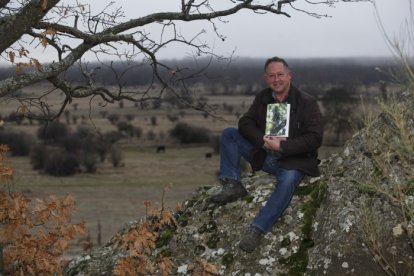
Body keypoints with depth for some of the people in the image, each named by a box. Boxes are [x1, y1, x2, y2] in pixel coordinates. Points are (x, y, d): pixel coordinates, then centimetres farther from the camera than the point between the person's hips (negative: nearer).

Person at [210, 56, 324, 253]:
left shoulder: (306, 102, -8)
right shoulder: (262, 98, 9)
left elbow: (315, 138, -16)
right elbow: (245, 122, 3)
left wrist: (282, 146, -24)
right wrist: (263, 140, -17)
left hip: (292, 159, -5)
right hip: (263, 155, 6)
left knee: (288, 180, -40)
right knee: (228, 134, -5)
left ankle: (256, 230, -43)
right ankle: (232, 185, -13)